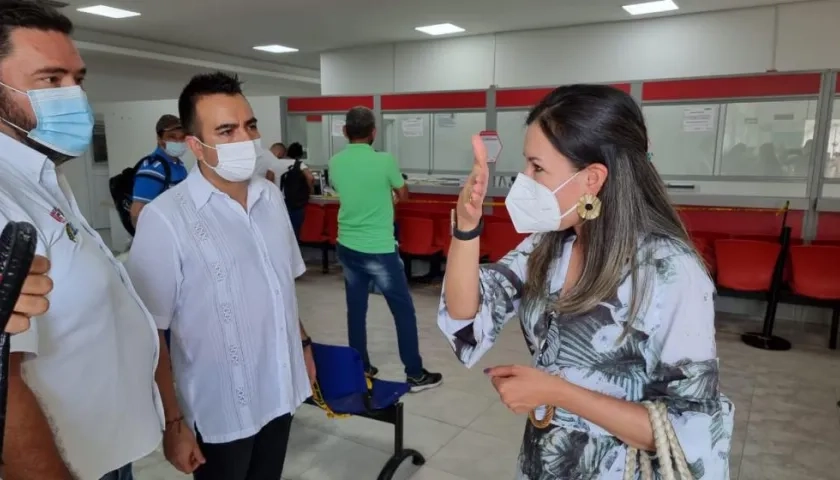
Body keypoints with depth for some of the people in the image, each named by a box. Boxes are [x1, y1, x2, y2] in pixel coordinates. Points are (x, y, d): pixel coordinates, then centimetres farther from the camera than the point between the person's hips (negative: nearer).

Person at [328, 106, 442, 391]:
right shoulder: (384, 161, -14)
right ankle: (415, 374, 13)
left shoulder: (336, 162, 0)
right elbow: (403, 195, 2)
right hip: (379, 249, -5)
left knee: (356, 309, 15)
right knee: (403, 310, 6)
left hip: (347, 247, 5)